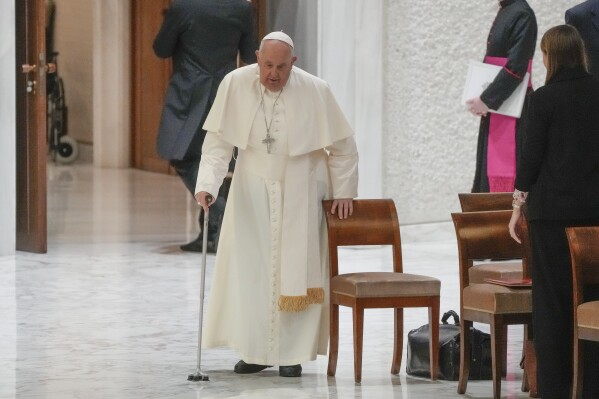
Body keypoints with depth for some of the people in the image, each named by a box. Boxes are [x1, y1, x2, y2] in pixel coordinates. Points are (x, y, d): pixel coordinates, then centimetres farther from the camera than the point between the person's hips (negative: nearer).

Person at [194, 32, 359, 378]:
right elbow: (218, 140, -10)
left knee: (295, 270, 0)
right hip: (253, 192, 2)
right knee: (249, 269, -1)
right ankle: (255, 350, 8)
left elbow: (343, 145, -5)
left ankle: (292, 353, 7)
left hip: (299, 195, -1)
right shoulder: (236, 84, -13)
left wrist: (344, 191, -2)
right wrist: (207, 184, -21)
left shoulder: (315, 91, -16)